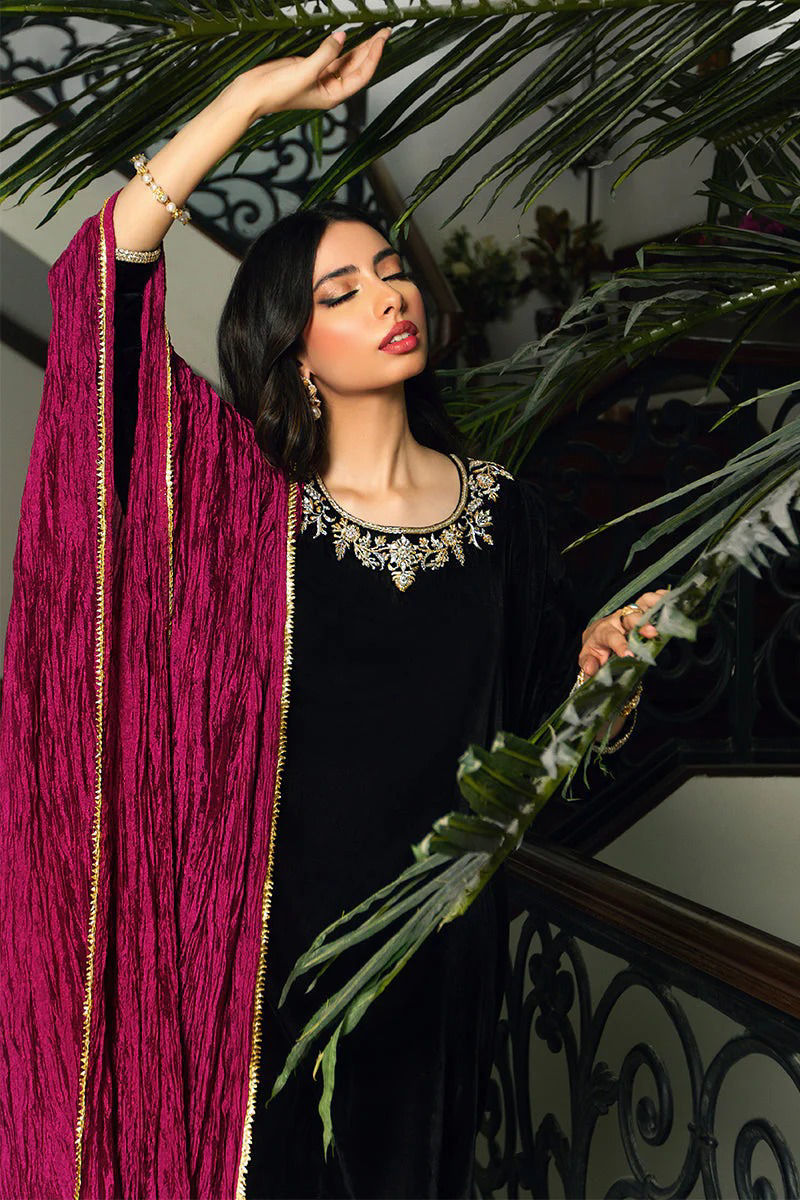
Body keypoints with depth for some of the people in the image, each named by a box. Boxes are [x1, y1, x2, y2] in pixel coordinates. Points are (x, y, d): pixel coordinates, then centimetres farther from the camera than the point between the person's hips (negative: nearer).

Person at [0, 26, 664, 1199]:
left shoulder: (503, 508, 0)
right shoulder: (238, 493, -9)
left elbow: (547, 720, 6)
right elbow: (104, 278, -18)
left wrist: (604, 662, -16)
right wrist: (258, 92, -18)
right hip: (262, 937, -2)